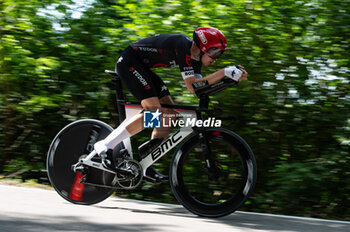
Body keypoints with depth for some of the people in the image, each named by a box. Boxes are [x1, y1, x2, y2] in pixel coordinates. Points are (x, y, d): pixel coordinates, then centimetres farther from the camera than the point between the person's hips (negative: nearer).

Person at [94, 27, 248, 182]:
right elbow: (192, 86, -30)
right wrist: (224, 72, -31)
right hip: (128, 62, -10)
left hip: (141, 67, 10)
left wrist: (231, 74, -15)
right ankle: (105, 146, -14)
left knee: (169, 112, 1)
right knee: (153, 112, -20)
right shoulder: (183, 46, -24)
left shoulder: (194, 55, 4)